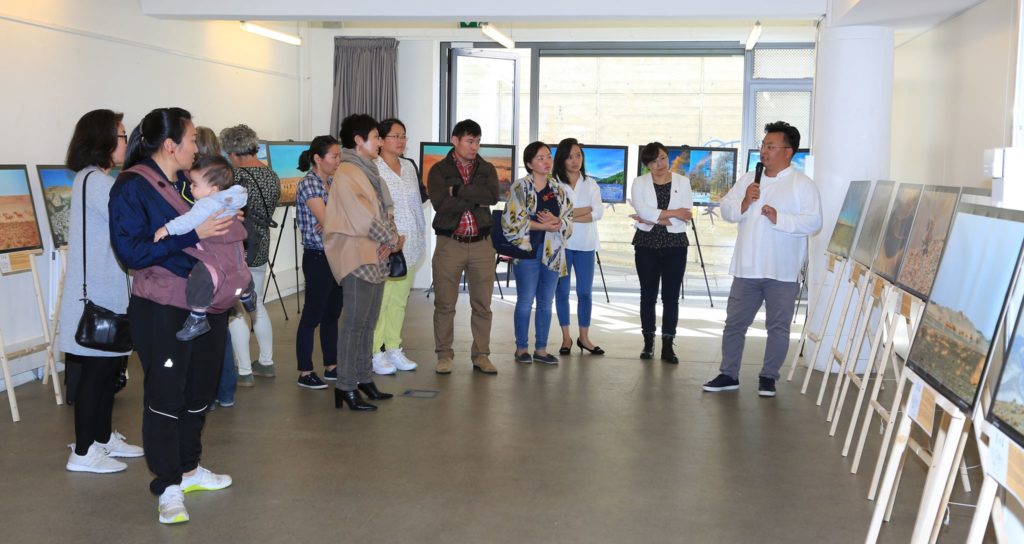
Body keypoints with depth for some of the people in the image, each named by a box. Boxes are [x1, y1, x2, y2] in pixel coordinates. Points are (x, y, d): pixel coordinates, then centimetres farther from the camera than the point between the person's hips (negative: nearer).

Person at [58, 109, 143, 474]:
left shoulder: (91, 179, 16)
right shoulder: (97, 182, -17)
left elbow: (117, 231, 11)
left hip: (106, 291, 10)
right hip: (98, 295, -10)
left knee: (111, 364, 16)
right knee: (97, 369, -3)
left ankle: (103, 437, 28)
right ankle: (82, 452, 6)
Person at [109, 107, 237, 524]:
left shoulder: (190, 181, 10)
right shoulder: (132, 186, -11)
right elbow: (132, 252, -19)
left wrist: (223, 221, 0)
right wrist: (192, 234, -22)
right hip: (162, 308, -7)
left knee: (198, 391, 16)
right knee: (165, 395, -1)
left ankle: (189, 468, 33)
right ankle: (169, 488, 8)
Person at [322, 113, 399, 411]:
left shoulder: (369, 171, 16)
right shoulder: (347, 173, -11)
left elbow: (384, 210, 13)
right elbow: (364, 218, -16)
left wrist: (391, 238, -5)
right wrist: (393, 240, -6)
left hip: (377, 257, 9)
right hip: (358, 256, -9)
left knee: (369, 322, 12)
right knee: (355, 324, -7)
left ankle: (364, 379, 21)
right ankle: (346, 386, -1)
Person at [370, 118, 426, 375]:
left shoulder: (409, 166, 14)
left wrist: (421, 235, 16)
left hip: (410, 245, 7)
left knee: (399, 300, 12)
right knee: (379, 300, -6)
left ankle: (393, 349, 20)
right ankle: (374, 353, 3)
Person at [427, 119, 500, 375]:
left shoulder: (487, 169, 10)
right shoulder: (439, 170, 2)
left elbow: (493, 196, -11)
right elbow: (441, 204, -14)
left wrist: (458, 191, -13)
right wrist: (477, 200, -10)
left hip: (481, 244, 2)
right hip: (449, 244, -2)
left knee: (482, 304, 6)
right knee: (444, 304, 2)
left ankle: (481, 355, 15)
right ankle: (444, 355, 14)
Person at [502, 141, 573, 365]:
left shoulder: (559, 189, 12)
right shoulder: (520, 188, -4)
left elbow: (569, 220, 10)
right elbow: (511, 220, -11)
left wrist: (556, 222, -12)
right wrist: (541, 226, -14)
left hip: (553, 251, 5)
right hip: (527, 249, -5)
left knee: (546, 302, 8)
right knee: (525, 301, -1)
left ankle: (541, 349, 17)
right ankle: (522, 348, 11)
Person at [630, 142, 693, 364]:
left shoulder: (682, 182, 3)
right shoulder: (639, 183, 2)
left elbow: (685, 217, -8)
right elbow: (642, 211, -15)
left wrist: (654, 219, -11)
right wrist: (672, 213, -14)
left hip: (675, 245, 0)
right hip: (646, 245, 0)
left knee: (671, 296, 1)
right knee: (648, 294, 6)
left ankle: (667, 346, 6)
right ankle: (648, 342, 16)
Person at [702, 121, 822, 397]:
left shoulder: (802, 184, -5)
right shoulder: (748, 180, 11)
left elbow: (813, 222, -14)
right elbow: (726, 211, 8)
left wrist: (779, 218, -23)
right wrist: (745, 202, -10)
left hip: (782, 272, -4)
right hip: (747, 269, 4)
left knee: (778, 327, 6)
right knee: (734, 323, 8)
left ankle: (768, 377, 19)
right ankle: (729, 375, 19)